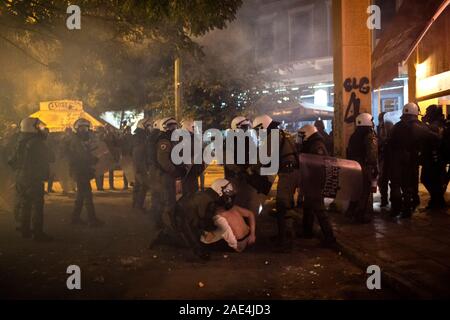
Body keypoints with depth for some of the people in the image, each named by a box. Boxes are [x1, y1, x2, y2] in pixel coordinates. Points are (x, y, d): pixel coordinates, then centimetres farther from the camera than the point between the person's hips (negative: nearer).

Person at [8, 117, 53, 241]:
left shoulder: (20, 143, 8)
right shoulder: (38, 143, -17)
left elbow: (12, 161, 13)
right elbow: (49, 159, -13)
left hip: (20, 178, 8)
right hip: (35, 179, -8)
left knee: (24, 204, 15)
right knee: (36, 205, -4)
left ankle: (25, 229, 25)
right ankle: (37, 232, -3)